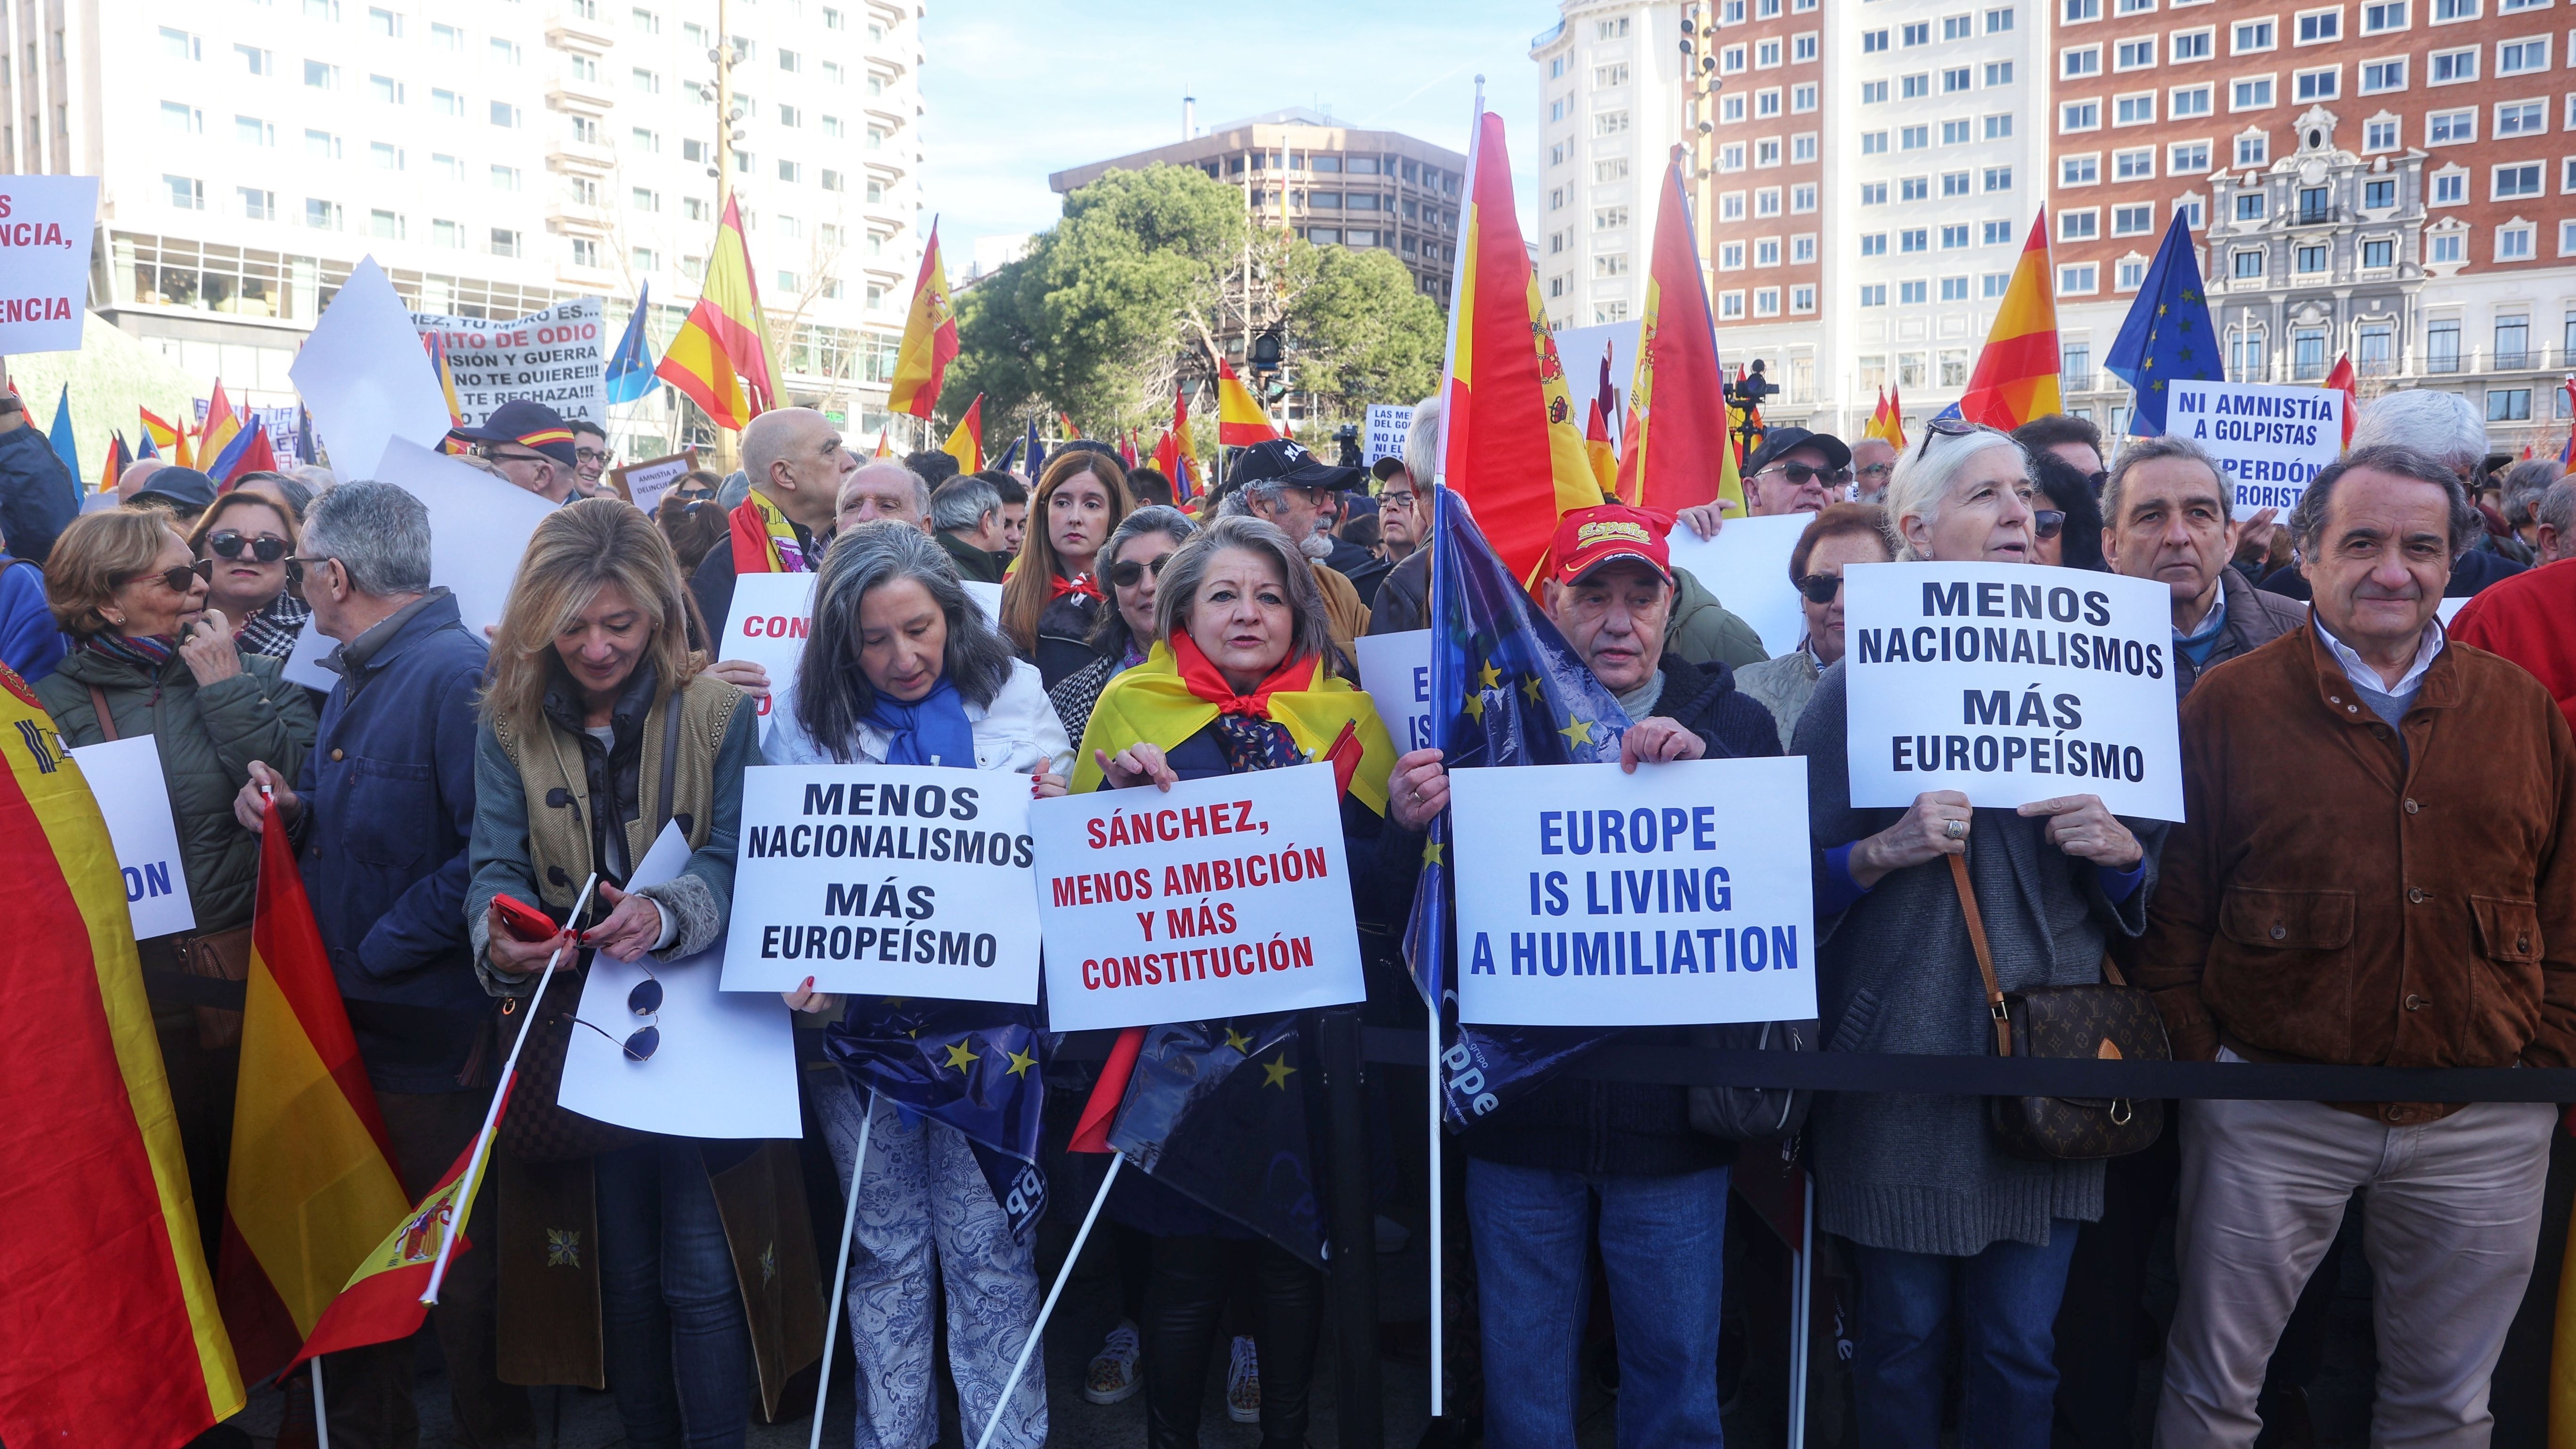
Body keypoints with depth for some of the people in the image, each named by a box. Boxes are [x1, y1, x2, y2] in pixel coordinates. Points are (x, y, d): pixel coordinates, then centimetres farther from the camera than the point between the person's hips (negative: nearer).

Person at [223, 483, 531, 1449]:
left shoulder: (456, 674, -20)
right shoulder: (356, 676, 13)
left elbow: (490, 851, -29)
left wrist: (380, 950, -22)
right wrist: (290, 810, 1)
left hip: (432, 1035, -9)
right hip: (346, 1017, 9)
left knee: (456, 1262, 6)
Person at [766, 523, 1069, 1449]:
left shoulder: (1013, 695, 2)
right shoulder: (809, 730, 1)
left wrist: (1052, 810, -17)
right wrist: (807, 979, -19)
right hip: (861, 1018, 1)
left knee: (989, 1249, 4)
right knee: (887, 1248, 12)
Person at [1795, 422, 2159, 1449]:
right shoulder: (1857, 683, -2)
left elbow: (2153, 880, 12)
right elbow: (1797, 881, -4)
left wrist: (2120, 849, -9)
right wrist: (1883, 852, -21)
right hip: (1901, 1056, -3)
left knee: (2019, 1346, 11)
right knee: (1902, 1337, 8)